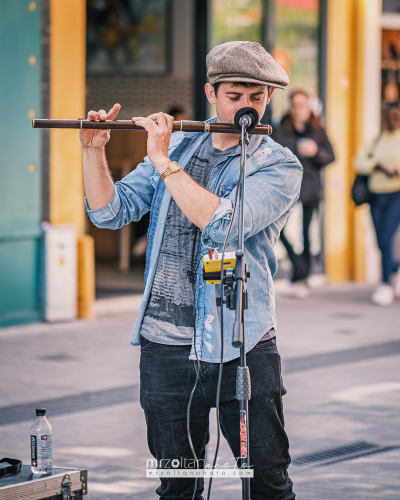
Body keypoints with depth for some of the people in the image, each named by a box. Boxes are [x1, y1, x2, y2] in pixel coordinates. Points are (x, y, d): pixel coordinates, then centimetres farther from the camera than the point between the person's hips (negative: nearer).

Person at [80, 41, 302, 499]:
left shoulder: (278, 165, -4)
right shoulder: (176, 145, 11)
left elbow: (223, 224, -21)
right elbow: (110, 211, 7)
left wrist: (163, 162, -17)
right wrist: (93, 151, -8)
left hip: (241, 346, -3)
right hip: (164, 344, 3)